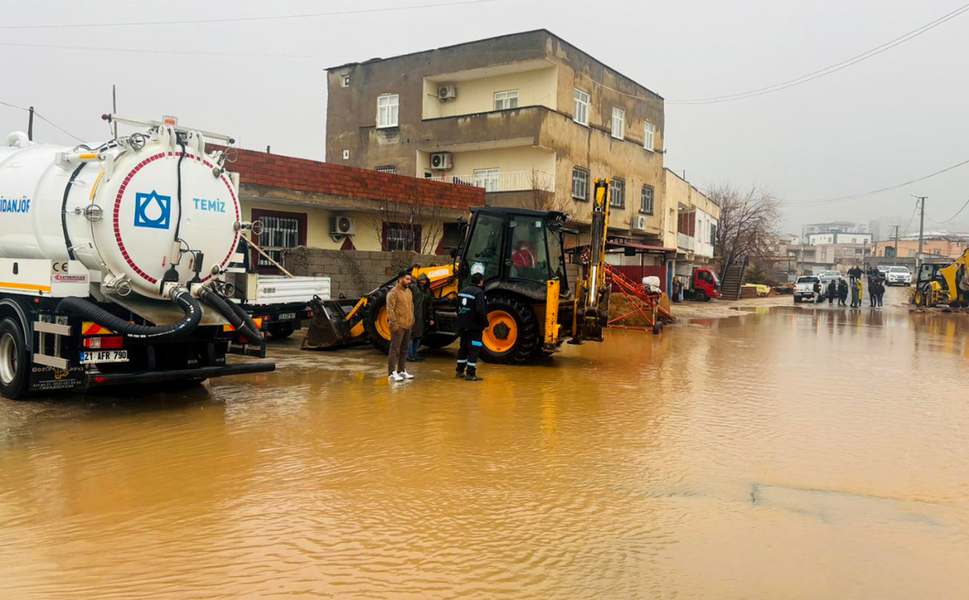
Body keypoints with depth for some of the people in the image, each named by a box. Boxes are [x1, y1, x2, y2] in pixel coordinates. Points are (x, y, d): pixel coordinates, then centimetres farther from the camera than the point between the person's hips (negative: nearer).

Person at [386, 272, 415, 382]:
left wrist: (412, 319, 17)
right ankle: (392, 373, -5)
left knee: (404, 350, 15)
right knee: (395, 350, -7)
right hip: (398, 326, -9)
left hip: (407, 326, 9)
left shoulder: (409, 292, 15)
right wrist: (394, 323, -20)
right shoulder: (393, 292, -11)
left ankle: (402, 371, 24)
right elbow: (390, 309, -16)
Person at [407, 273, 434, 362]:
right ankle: (410, 355, 0)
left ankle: (414, 355, 17)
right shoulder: (412, 287, -3)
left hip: (421, 318, 7)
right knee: (411, 335, -5)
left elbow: (429, 306, 22)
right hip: (412, 316, -7)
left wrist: (431, 318, 18)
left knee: (418, 336, 9)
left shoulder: (427, 292, 18)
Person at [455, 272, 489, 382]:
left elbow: (458, 308, 16)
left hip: (463, 326, 8)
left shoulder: (463, 291, 11)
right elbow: (480, 311, -23)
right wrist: (485, 324, -14)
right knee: (474, 349, -3)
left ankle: (459, 371, 21)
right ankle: (470, 374, -2)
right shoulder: (479, 292, -16)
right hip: (474, 326, -8)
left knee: (463, 347, 16)